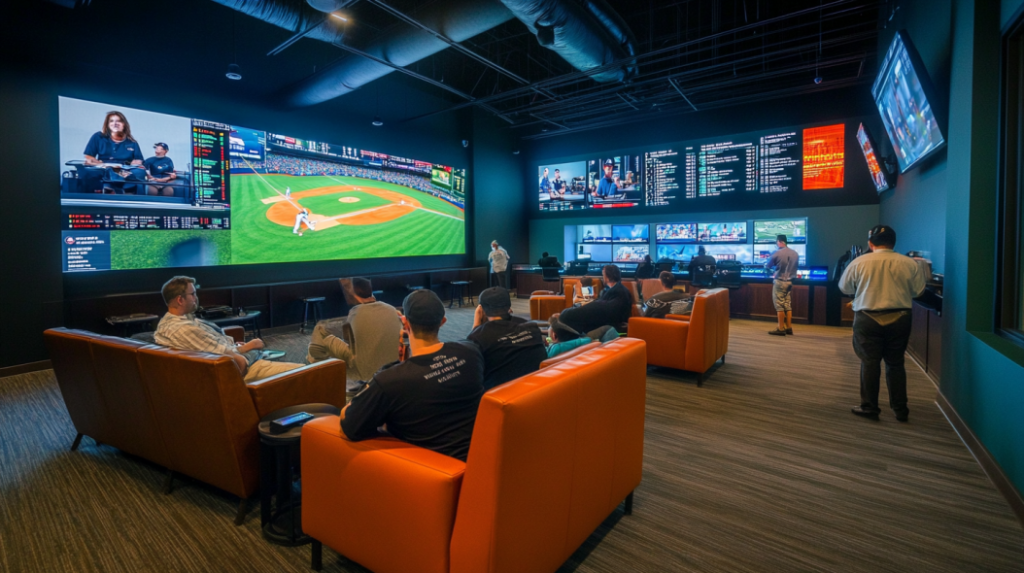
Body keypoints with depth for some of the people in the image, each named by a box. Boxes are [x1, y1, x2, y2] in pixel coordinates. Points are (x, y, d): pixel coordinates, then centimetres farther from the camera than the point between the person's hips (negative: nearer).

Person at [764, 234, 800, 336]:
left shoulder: (777, 253, -15)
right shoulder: (795, 254, 4)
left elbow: (767, 266, -1)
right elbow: (794, 267, 15)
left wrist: (765, 265, 23)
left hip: (780, 281, -6)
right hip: (790, 281, 6)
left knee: (779, 305, -2)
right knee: (788, 305, 11)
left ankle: (781, 329, 0)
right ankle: (789, 328, 14)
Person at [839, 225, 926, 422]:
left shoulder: (859, 262, -7)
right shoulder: (909, 263, -2)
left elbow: (844, 287, 3)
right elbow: (918, 290, 6)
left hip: (868, 319, -2)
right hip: (899, 318, 3)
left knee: (870, 363, 5)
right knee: (895, 364, 13)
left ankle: (869, 407, 11)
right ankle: (900, 409, 19)